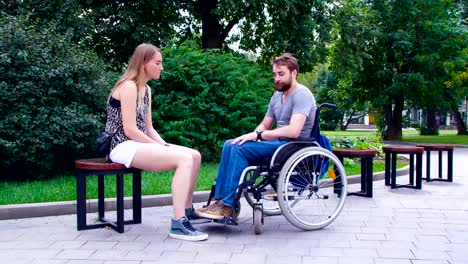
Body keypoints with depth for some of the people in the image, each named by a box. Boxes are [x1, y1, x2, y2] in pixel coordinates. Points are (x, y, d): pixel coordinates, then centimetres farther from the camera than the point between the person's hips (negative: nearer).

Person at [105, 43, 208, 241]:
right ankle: (178, 224, -28)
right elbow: (130, 130, -19)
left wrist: (165, 145, 0)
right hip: (123, 147, -9)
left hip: (139, 144, 9)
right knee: (184, 159, -25)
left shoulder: (146, 89, 16)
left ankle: (187, 210, 13)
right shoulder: (128, 87, -13)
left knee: (194, 155, -1)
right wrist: (160, 148, -14)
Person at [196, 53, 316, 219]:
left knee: (240, 148, -23)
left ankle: (227, 206, -19)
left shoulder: (302, 95, -13)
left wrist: (258, 135, -23)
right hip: (278, 142, 9)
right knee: (230, 145, -6)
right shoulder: (277, 95, 14)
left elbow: (293, 131, -27)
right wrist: (253, 136, -5)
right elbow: (264, 125, 20)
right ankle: (220, 199, -8)